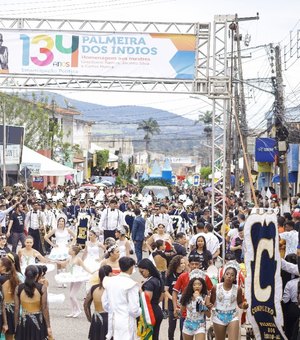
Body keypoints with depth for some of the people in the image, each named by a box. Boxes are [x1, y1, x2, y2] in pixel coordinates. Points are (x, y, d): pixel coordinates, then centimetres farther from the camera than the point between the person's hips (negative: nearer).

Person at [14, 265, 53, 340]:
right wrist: (48, 327, -5)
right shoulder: (42, 288, -8)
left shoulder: (18, 288, -2)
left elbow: (16, 309, 0)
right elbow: (45, 308, -9)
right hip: (38, 321, -2)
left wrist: (16, 326, 8)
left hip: (24, 322, 2)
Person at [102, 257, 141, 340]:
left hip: (112, 320, 6)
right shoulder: (131, 284, -15)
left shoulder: (110, 281, 3)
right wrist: (140, 311, 5)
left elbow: (105, 303, 10)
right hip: (126, 323, -6)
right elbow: (134, 309, -15)